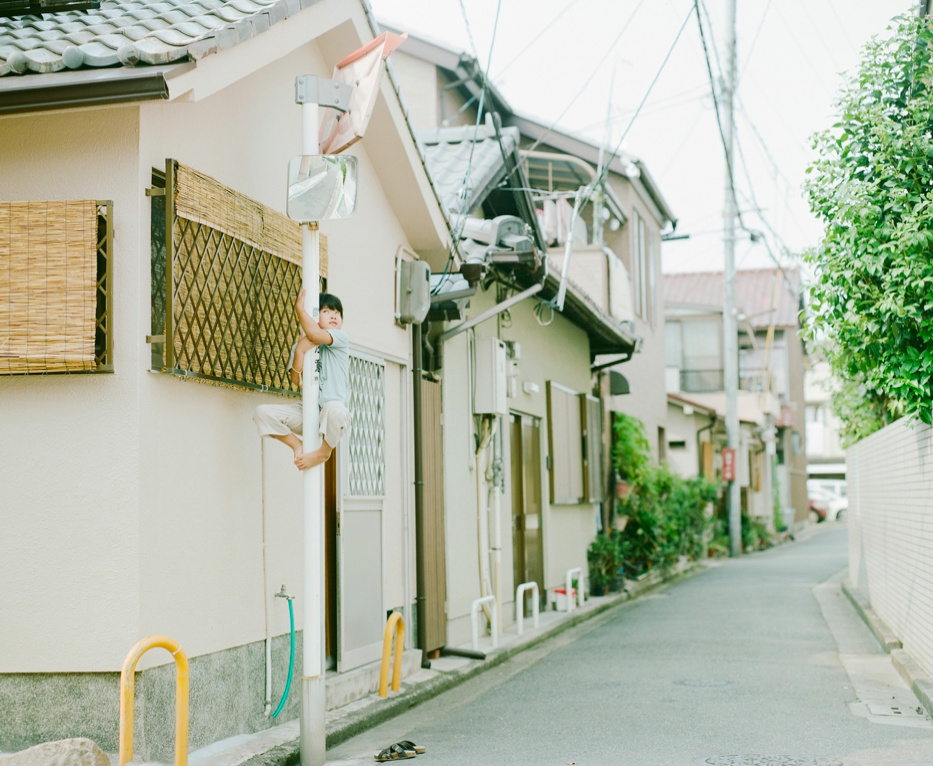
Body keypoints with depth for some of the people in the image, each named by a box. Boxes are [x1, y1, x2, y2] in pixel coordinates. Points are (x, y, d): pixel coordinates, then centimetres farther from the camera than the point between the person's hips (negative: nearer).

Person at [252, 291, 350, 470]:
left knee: (334, 408, -42)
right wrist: (300, 350, -13)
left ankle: (324, 451, -13)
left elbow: (315, 334, -22)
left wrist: (300, 308, -10)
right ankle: (297, 445, 5)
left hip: (336, 410, -4)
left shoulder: (341, 338, -1)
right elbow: (297, 380, -1)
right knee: (262, 412, -13)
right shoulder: (300, 345, 13)